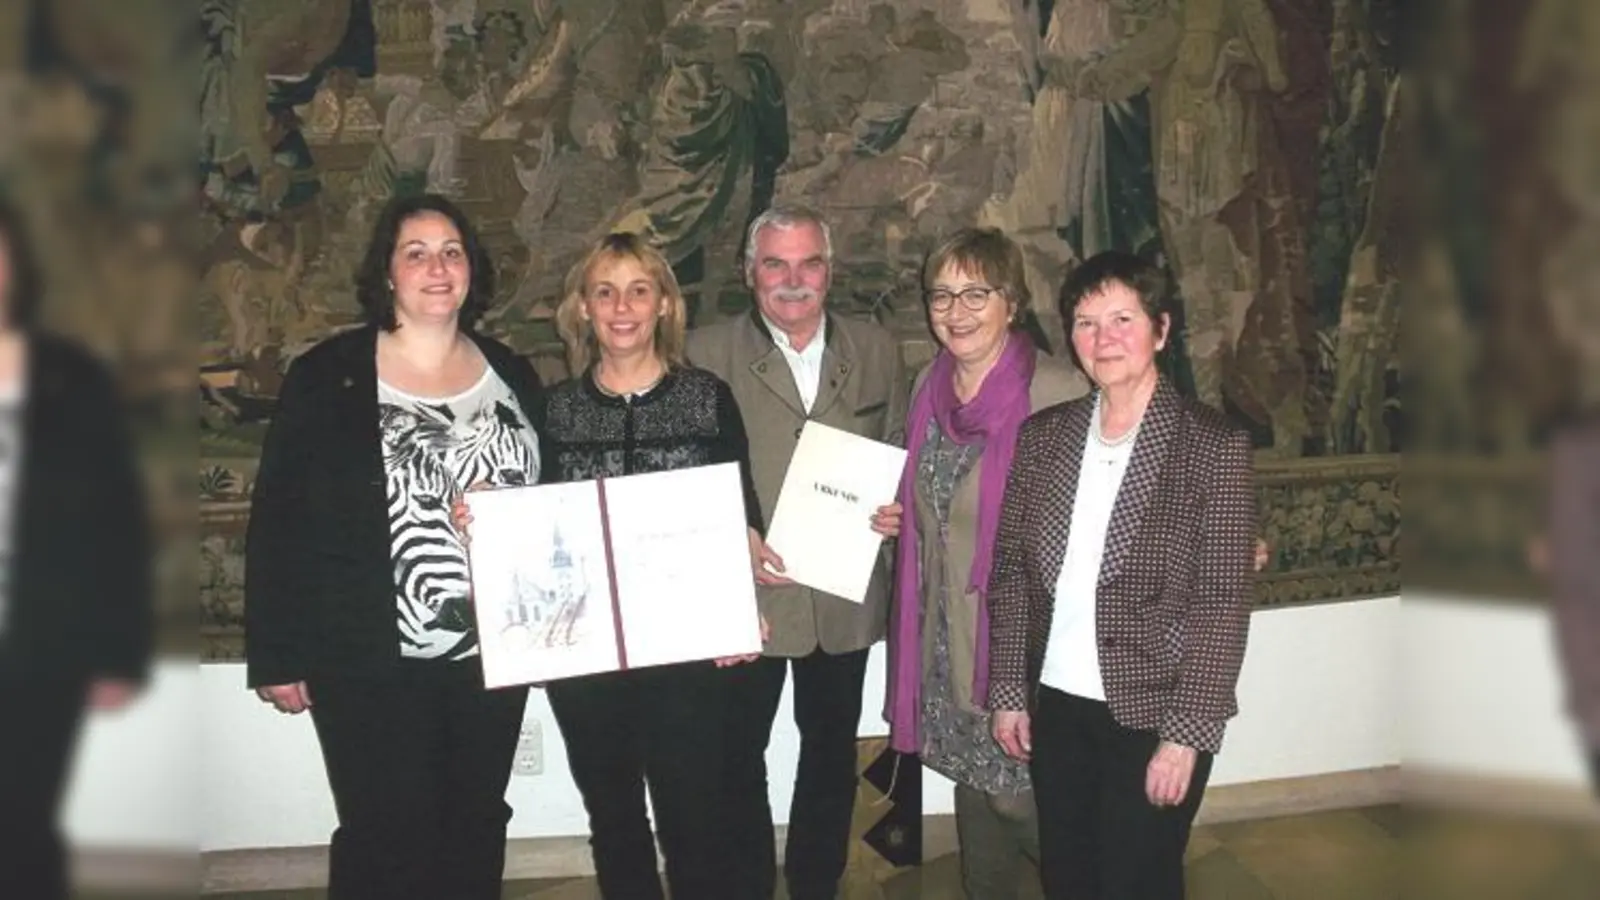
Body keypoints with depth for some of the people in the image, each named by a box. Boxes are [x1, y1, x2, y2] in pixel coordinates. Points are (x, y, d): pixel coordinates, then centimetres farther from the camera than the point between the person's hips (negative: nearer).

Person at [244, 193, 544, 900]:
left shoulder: (512, 376, 7)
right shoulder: (326, 377, -5)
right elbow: (277, 521, -4)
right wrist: (276, 656, -7)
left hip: (495, 653, 4)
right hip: (371, 662, -4)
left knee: (477, 832, 14)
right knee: (387, 841, 0)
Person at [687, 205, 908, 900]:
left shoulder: (876, 350, 4)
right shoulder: (707, 352, -6)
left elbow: (897, 456, 11)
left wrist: (896, 506, -9)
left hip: (846, 595, 3)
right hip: (745, 594, -3)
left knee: (832, 751, 18)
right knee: (738, 753, 11)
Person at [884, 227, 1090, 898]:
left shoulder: (1059, 394, -18)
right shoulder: (931, 386, 5)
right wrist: (891, 515, 7)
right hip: (946, 634, 7)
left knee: (1019, 798, 3)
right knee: (973, 788, 20)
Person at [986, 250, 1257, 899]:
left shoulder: (1213, 446, -10)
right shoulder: (1041, 437, 2)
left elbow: (1223, 604, -12)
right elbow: (1010, 572, 7)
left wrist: (1185, 734, -15)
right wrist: (1008, 691, 4)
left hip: (1153, 715, -4)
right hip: (1056, 706, 4)